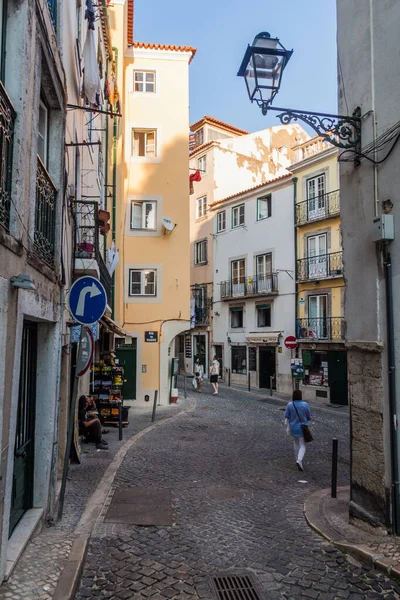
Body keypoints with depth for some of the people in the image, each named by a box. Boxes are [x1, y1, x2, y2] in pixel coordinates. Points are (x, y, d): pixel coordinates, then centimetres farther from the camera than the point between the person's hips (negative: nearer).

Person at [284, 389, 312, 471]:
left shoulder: (289, 405, -10)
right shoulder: (305, 405, -14)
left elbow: (287, 417, -6)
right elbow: (309, 417, -4)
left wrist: (288, 427, 3)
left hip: (293, 428, 3)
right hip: (302, 428, -3)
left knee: (296, 443, 24)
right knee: (302, 446, 4)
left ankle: (297, 459, 35)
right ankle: (299, 460, -17)